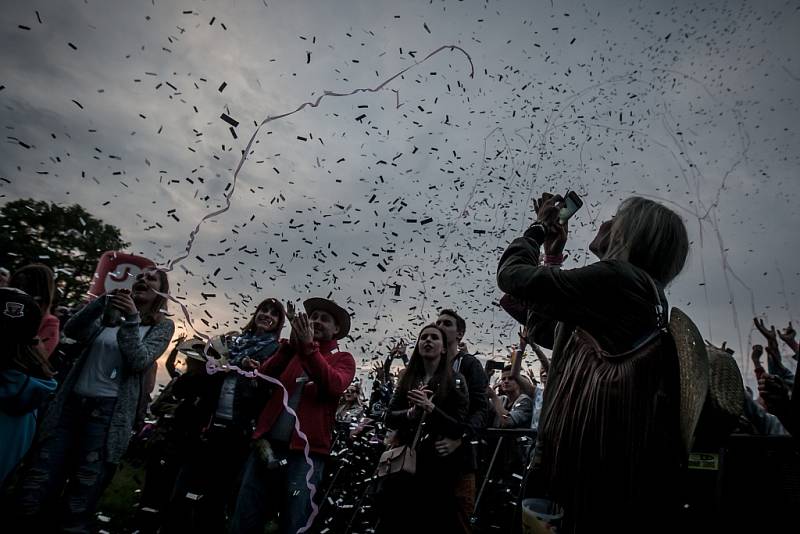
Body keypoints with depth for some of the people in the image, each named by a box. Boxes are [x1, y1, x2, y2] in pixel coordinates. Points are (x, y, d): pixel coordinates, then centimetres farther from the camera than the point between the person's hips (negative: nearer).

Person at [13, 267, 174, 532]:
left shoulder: (162, 325, 5)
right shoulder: (111, 314, 17)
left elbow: (140, 362, -7)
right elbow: (71, 330, 2)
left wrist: (132, 319, -16)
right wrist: (103, 302, -10)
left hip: (108, 414, -4)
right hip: (69, 405, 4)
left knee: (76, 512, 0)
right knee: (30, 500, 3)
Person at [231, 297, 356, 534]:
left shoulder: (343, 359, 7)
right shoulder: (291, 350, 17)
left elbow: (334, 386, -15)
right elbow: (264, 377, -1)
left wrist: (308, 347, -22)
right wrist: (292, 344, -13)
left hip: (305, 451, -3)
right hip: (267, 445, 3)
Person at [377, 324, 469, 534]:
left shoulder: (455, 380, -2)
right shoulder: (408, 378, 8)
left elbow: (460, 427, -8)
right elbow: (389, 417, 5)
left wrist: (430, 408, -21)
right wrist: (411, 413, -14)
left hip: (438, 461, -3)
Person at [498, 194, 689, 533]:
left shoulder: (615, 276, -12)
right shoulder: (643, 293, 19)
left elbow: (512, 275, -11)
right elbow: (546, 332, 21)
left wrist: (538, 228, 8)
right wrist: (553, 255, 21)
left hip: (591, 450, -9)